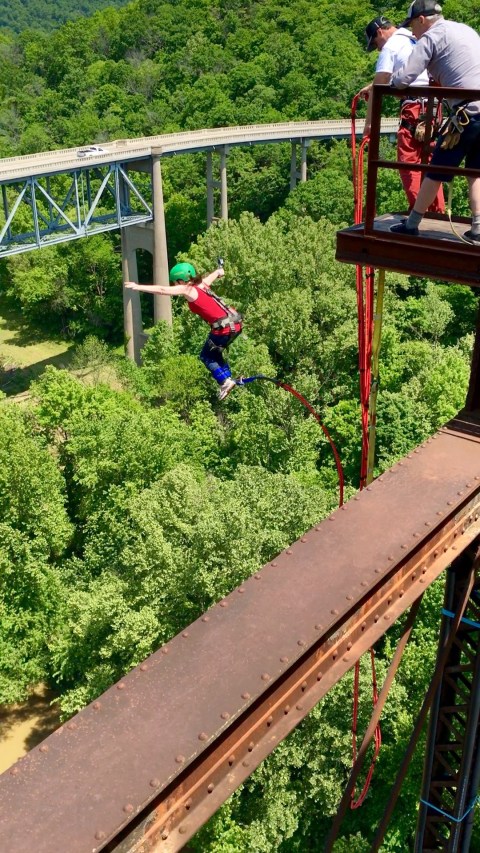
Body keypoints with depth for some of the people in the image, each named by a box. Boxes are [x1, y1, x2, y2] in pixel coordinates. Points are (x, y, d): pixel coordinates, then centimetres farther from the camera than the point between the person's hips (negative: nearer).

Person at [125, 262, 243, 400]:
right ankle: (228, 378, 23)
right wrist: (220, 270, 61)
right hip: (235, 324, 8)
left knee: (205, 357, 13)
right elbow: (216, 273, 38)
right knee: (214, 353, 28)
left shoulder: (187, 289, -5)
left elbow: (162, 290, -11)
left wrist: (137, 287, -8)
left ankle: (225, 382, 3)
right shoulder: (202, 284, 16)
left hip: (224, 328, -8)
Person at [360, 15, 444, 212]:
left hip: (414, 106, -8)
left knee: (408, 160, -5)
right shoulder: (415, 40, 23)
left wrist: (369, 123, -5)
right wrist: (371, 86, 42)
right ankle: (437, 211, 13)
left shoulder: (390, 46, -1)